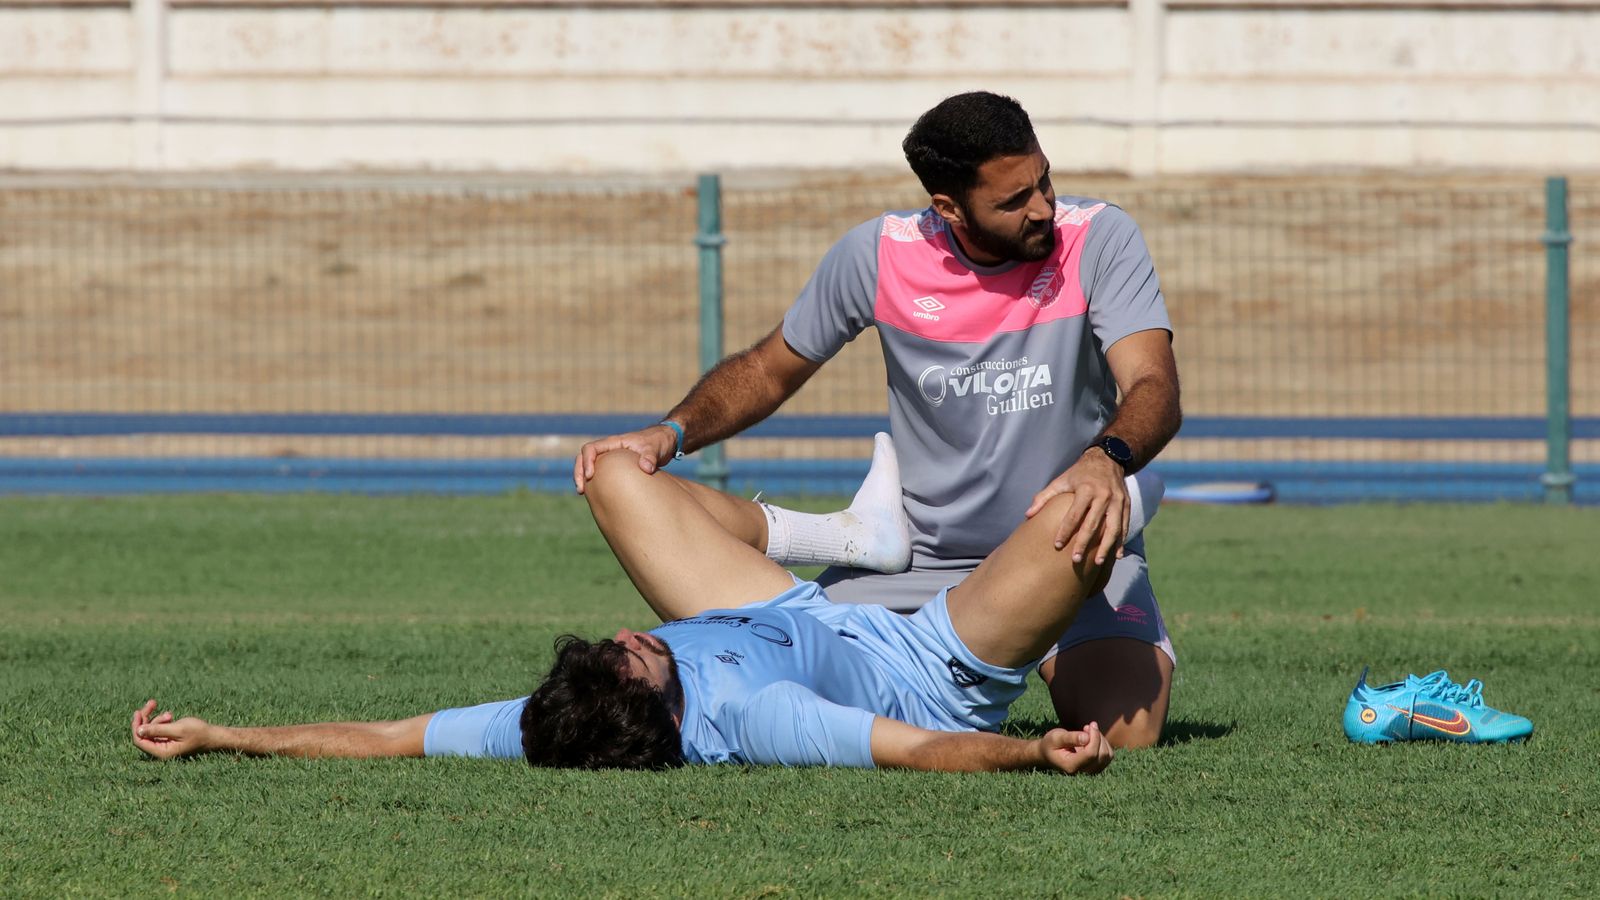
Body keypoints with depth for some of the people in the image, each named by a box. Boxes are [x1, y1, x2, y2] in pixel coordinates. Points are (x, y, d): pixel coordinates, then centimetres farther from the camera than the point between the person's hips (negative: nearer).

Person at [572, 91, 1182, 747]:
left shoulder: (1096, 240, -15)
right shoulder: (877, 255, -9)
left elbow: (1155, 387, -27)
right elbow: (769, 369, 5)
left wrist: (1107, 458, -50)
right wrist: (671, 433, -14)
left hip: (1070, 547, -2)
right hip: (922, 558, 2)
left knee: (1125, 729, -28)